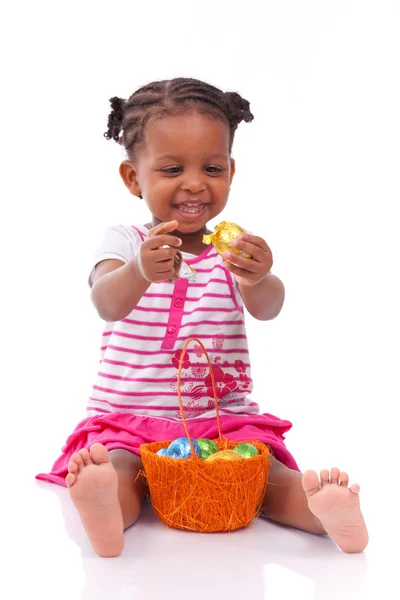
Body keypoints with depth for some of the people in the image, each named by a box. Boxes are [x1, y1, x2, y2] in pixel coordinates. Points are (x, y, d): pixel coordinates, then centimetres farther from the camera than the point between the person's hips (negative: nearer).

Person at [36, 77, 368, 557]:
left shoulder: (234, 248, 4)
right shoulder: (124, 242, 1)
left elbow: (267, 308, -16)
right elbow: (107, 304, -21)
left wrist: (258, 279, -43)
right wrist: (141, 272, -46)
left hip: (222, 416, 1)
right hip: (128, 417, -1)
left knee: (265, 473, -27)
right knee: (118, 470, -32)